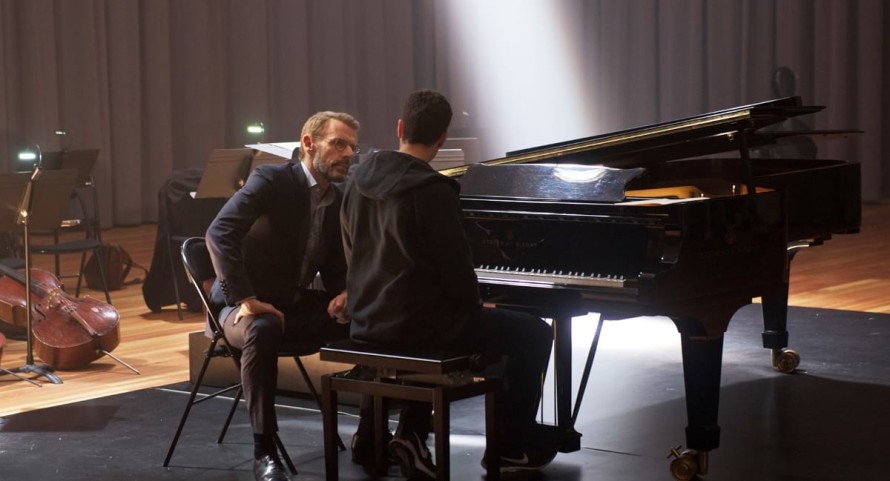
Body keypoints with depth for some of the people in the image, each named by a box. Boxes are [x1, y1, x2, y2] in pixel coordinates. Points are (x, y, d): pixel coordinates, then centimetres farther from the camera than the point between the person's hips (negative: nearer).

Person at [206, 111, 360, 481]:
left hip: (297, 306, 6)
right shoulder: (270, 179, -16)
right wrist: (246, 299, -33)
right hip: (245, 307, -6)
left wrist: (344, 295, -10)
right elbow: (219, 234, -27)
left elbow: (336, 270, 14)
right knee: (263, 330, -41)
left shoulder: (339, 204, 5)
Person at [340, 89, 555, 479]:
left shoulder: (360, 180, 3)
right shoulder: (433, 192, -20)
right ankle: (512, 448, 16)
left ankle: (412, 433, 26)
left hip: (369, 321, 8)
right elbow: (456, 267, -16)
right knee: (535, 333, 10)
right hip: (422, 321, -8)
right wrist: (476, 308, 5)